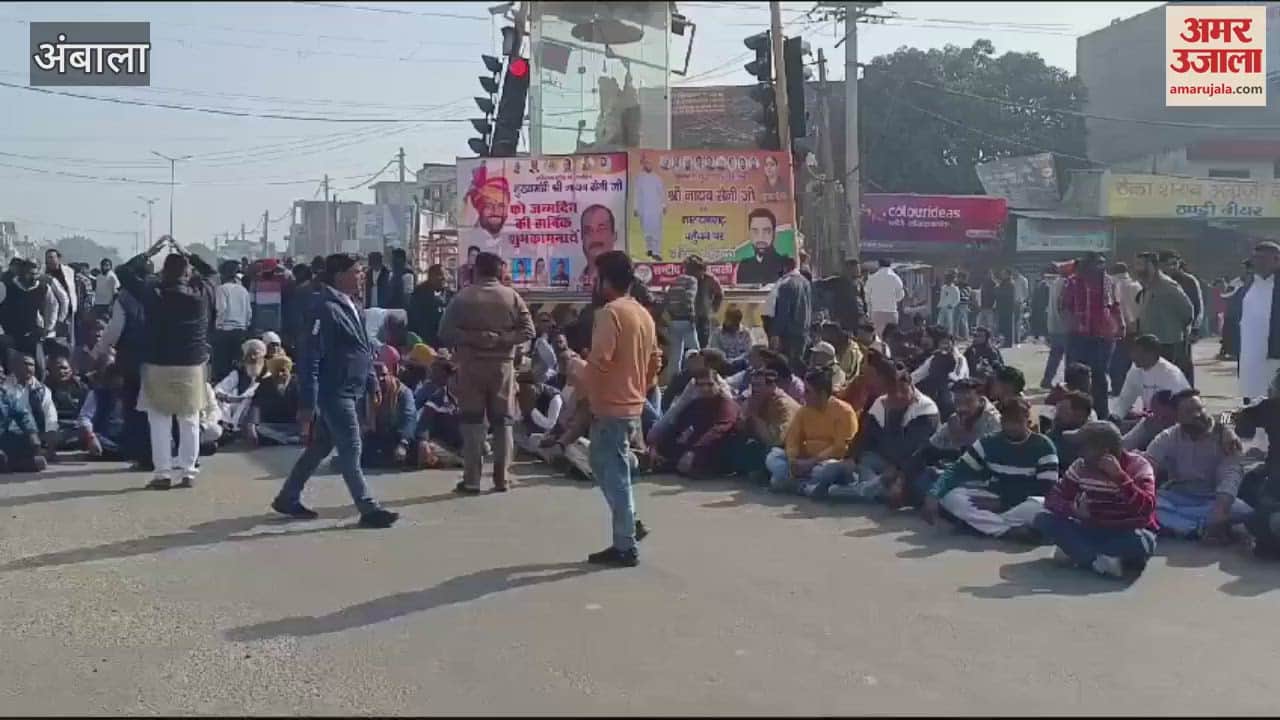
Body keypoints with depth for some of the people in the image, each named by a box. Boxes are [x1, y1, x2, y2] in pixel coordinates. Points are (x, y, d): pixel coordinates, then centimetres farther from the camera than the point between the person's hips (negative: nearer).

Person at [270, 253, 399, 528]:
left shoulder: (350, 306, 12)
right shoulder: (326, 309, -17)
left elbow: (364, 350, 21)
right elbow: (311, 358, -20)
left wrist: (372, 382, 18)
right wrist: (307, 404, -21)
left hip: (350, 391, 10)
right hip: (335, 392, -10)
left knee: (320, 447, 17)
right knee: (351, 451, -3)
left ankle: (287, 498, 29)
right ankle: (369, 510, 3)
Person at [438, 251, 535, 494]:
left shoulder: (463, 296, -2)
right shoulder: (512, 297, 3)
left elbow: (446, 331, -9)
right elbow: (528, 331, -4)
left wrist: (472, 338, -6)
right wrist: (501, 339, -7)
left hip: (471, 365, -1)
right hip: (503, 365, 1)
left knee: (472, 421, 3)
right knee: (502, 421, 8)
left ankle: (471, 480, 2)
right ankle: (501, 478, 9)